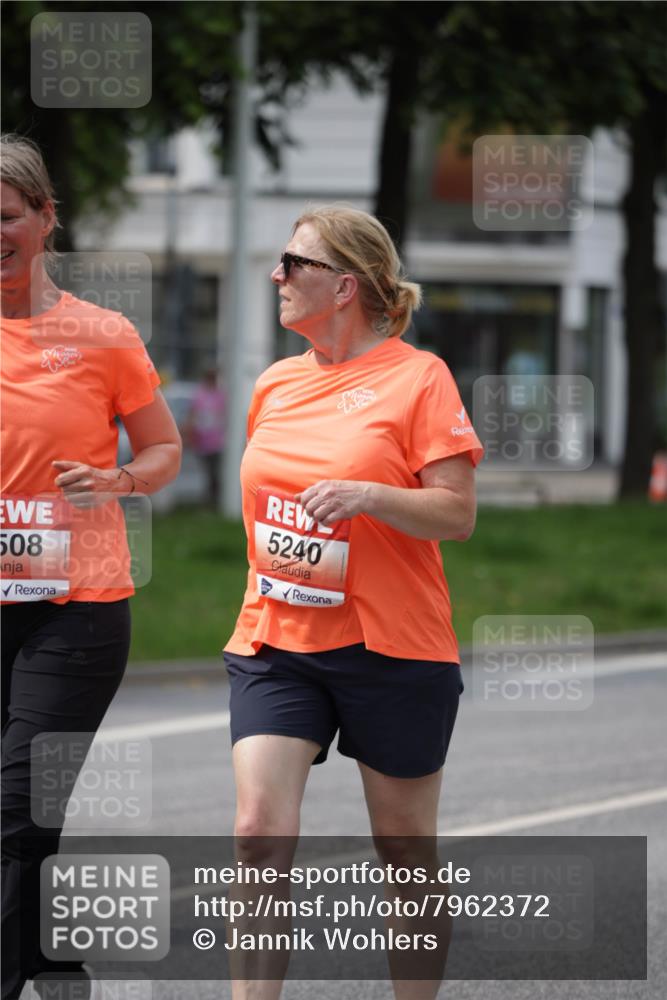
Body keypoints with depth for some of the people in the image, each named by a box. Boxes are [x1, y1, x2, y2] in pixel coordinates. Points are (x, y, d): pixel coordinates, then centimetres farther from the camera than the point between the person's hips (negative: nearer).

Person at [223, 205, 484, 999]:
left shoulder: (418, 377, -7)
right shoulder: (275, 384, 10)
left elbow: (457, 515, -11)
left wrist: (366, 495, -25)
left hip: (393, 648, -4)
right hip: (274, 641, 4)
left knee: (404, 846, 8)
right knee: (260, 830, -12)